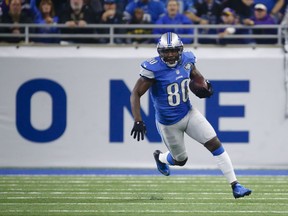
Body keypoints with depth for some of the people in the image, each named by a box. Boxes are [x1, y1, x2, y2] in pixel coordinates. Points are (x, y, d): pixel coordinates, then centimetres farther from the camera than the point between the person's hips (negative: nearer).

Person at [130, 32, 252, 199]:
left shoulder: (186, 60, -7)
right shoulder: (153, 69, -23)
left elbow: (196, 75, 14)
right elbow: (136, 94, -20)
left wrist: (205, 86, -9)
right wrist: (138, 121, -27)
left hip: (189, 113, 4)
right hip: (168, 123, -4)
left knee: (215, 144, -7)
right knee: (180, 160, 13)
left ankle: (235, 185, -2)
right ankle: (160, 157, 49)